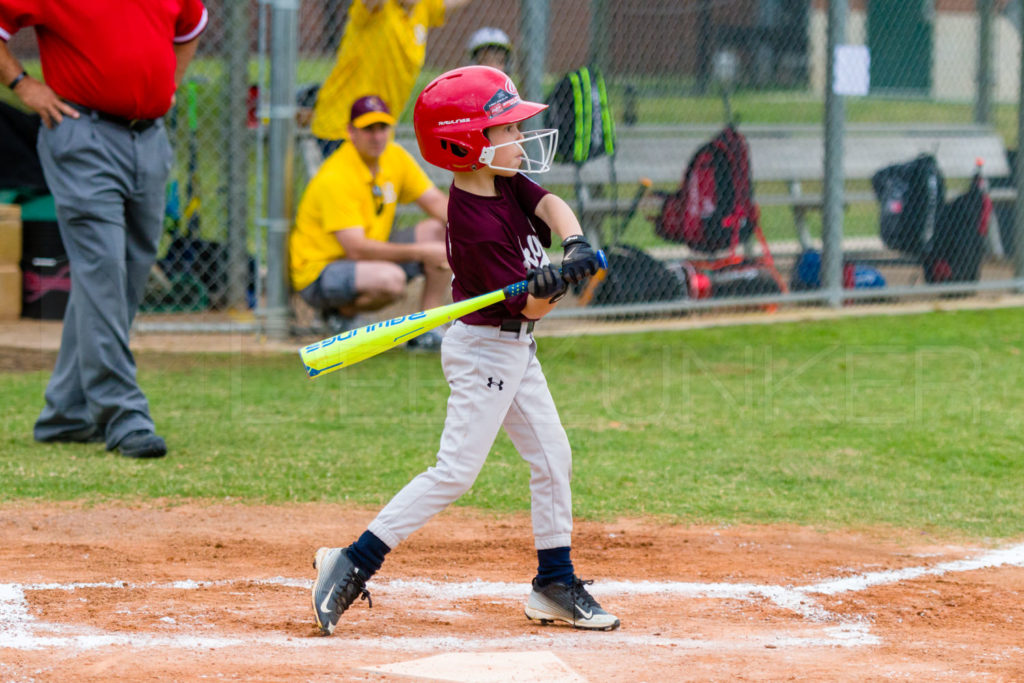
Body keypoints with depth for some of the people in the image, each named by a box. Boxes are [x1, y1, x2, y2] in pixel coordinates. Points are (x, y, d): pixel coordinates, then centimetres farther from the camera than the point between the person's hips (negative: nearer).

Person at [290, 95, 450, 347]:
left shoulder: (395, 156, 0)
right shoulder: (336, 177, -25)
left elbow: (435, 201, 4)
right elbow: (357, 249, -30)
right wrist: (421, 252, -33)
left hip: (371, 257, 9)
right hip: (319, 272, -9)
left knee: (440, 231, -4)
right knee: (391, 278, -37)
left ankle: (426, 331, -2)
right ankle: (342, 312, -5)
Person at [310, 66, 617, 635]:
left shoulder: (504, 182, -1)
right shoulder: (478, 227, -27)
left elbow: (551, 205, -13)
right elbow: (532, 307, -23)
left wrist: (577, 247, -31)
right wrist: (550, 287, -43)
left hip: (516, 350, 10)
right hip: (486, 349, -10)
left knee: (552, 457, 12)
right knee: (456, 471, -10)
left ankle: (556, 585, 20)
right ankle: (353, 565, -8)